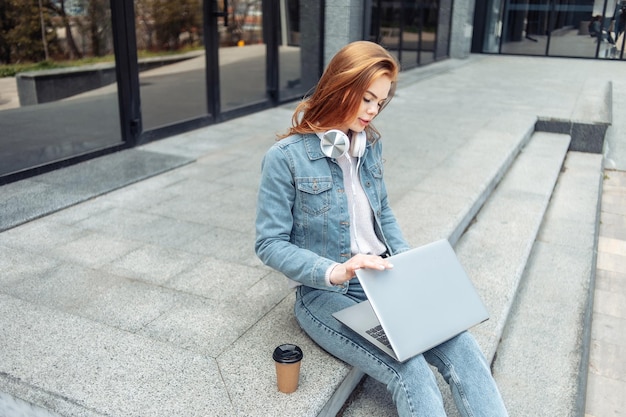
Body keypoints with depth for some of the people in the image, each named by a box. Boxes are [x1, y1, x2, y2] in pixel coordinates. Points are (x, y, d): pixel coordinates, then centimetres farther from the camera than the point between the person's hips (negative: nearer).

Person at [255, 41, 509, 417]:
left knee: (460, 345, -20)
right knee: (410, 371, -27)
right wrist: (334, 272, -25)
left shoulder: (370, 144, 6)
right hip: (324, 293, -5)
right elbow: (270, 244, -11)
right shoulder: (285, 158, -11)